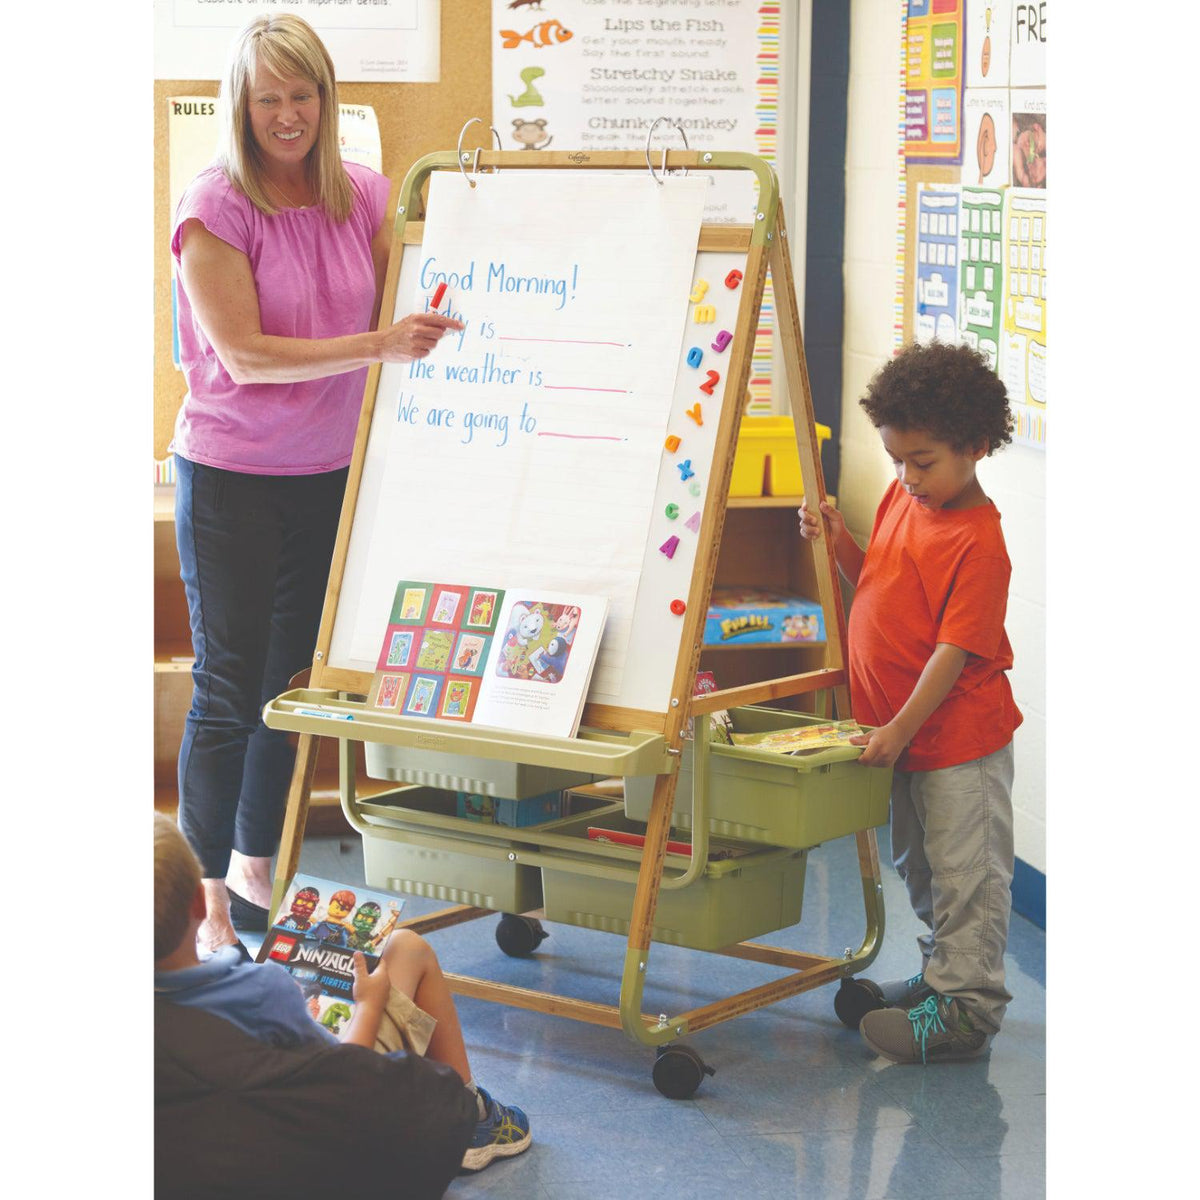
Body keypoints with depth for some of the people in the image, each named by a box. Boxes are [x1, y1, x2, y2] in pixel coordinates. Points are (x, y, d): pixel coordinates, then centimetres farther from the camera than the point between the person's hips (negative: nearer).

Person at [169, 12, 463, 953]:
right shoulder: (216, 206, -14)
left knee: (295, 679, 14)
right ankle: (213, 891, 14)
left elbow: (404, 306, 11)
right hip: (231, 478, -5)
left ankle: (257, 863, 30)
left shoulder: (362, 196, 2)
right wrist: (379, 346, -24)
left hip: (329, 475, 5)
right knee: (229, 690, 2)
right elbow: (245, 355, -18)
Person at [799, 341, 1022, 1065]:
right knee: (919, 866, 20)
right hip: (902, 734, 9)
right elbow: (879, 585, 18)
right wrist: (841, 544, 0)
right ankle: (942, 973, 35)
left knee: (967, 872, 0)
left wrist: (903, 727, -24)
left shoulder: (977, 541, -22)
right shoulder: (901, 500, 4)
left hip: (960, 739, -9)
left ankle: (967, 1009, 7)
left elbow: (955, 648, -23)